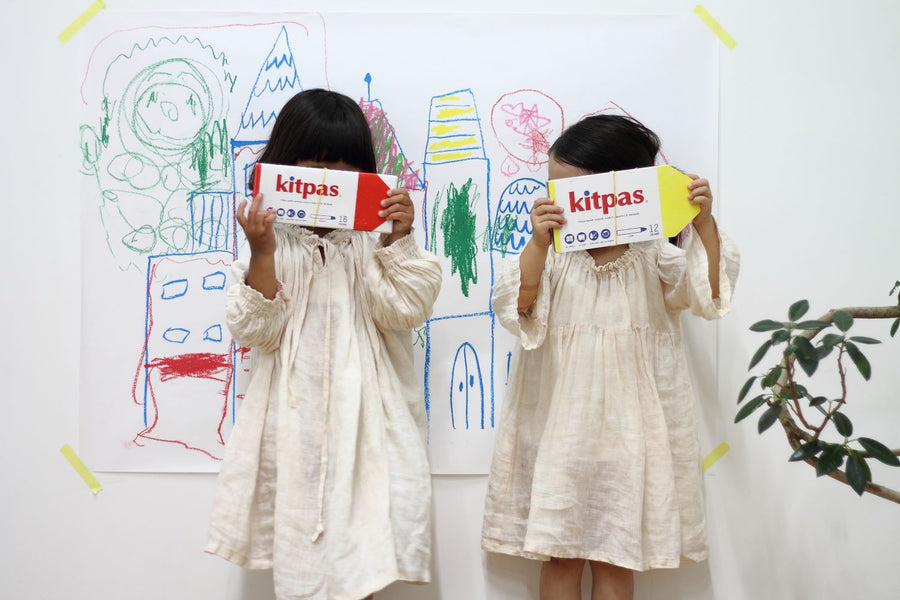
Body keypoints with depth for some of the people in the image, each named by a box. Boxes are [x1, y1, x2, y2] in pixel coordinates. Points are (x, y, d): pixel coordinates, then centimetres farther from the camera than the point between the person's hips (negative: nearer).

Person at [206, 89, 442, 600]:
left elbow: (406, 310, -6)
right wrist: (262, 253, -16)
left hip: (364, 417, 0)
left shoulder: (374, 242, 1)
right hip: (296, 418, 1)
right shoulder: (273, 244, 1)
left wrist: (398, 239, -16)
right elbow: (257, 331, -5)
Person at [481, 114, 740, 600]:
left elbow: (709, 292, -12)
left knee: (615, 557, 12)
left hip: (628, 427, 0)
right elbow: (516, 308, -17)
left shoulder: (652, 256, -3)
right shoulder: (554, 256, -5)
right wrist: (538, 243, -30)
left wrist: (704, 222, -24)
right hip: (561, 426, 0)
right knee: (558, 555, 10)